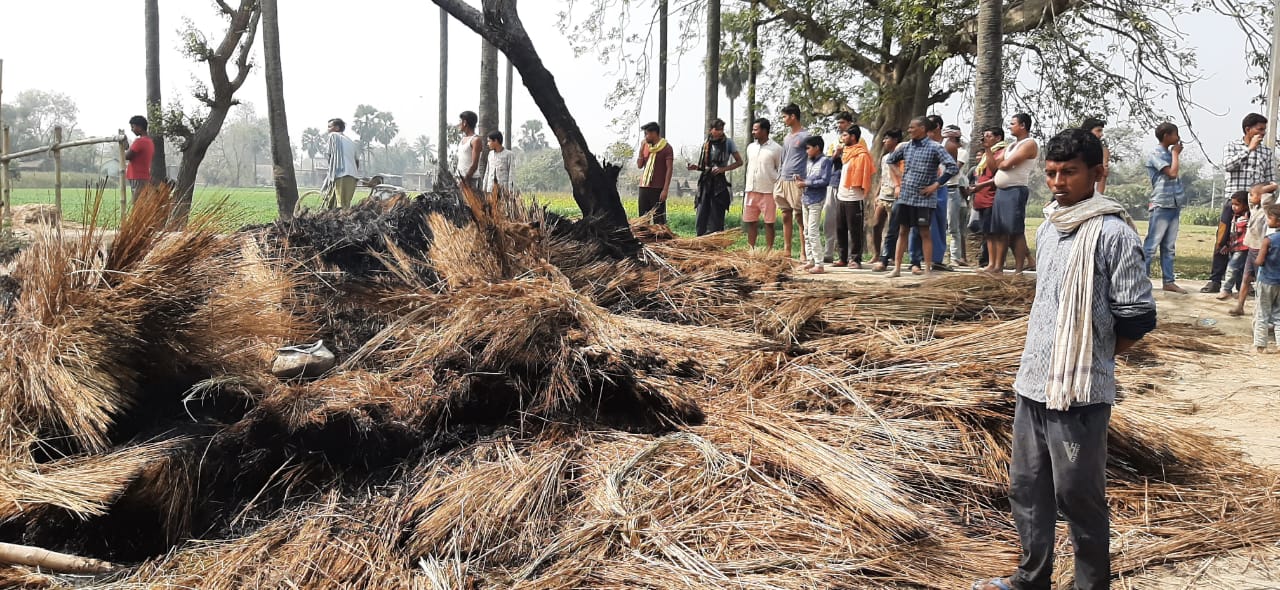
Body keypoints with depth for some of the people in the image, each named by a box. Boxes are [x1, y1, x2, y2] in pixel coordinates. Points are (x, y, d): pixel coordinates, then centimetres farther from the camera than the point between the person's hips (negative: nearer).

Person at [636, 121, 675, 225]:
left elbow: (669, 169, -10)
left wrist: (665, 190, -16)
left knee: (659, 220, -3)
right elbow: (639, 165, 14)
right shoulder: (646, 146, 14)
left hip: (658, 189, -6)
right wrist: (641, 150, 0)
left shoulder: (666, 148, -5)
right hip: (644, 187, 6)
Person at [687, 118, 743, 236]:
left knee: (716, 216, -4)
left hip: (719, 183, -4)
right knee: (702, 214, 0)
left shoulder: (728, 142, -1)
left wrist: (724, 168, -12)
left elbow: (739, 162, 2)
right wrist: (696, 167, 0)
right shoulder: (706, 144, 10)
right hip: (705, 181, 4)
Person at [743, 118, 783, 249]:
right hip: (751, 191, 5)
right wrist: (748, 187, 14)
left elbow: (781, 170, -3)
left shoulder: (776, 148, -5)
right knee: (750, 222, 7)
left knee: (769, 223, 1)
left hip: (768, 192, -5)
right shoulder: (750, 147, 12)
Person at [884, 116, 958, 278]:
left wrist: (936, 185, -15)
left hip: (924, 198, -5)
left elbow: (953, 167, -15)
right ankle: (897, 268, 9)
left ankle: (928, 269, 5)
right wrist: (898, 180, 16)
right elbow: (891, 160, 25)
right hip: (905, 196, 5)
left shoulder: (935, 148, -9)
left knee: (924, 233, 0)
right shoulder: (906, 147, 8)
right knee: (902, 231, 6)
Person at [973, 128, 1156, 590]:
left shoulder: (1113, 232, -12)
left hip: (1080, 392, -8)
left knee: (1077, 498, 2)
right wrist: (1042, 358, 13)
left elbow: (1137, 317, -12)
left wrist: (1088, 360, -2)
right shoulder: (1047, 228, 12)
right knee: (1026, 488, 16)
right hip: (1032, 384, 8)